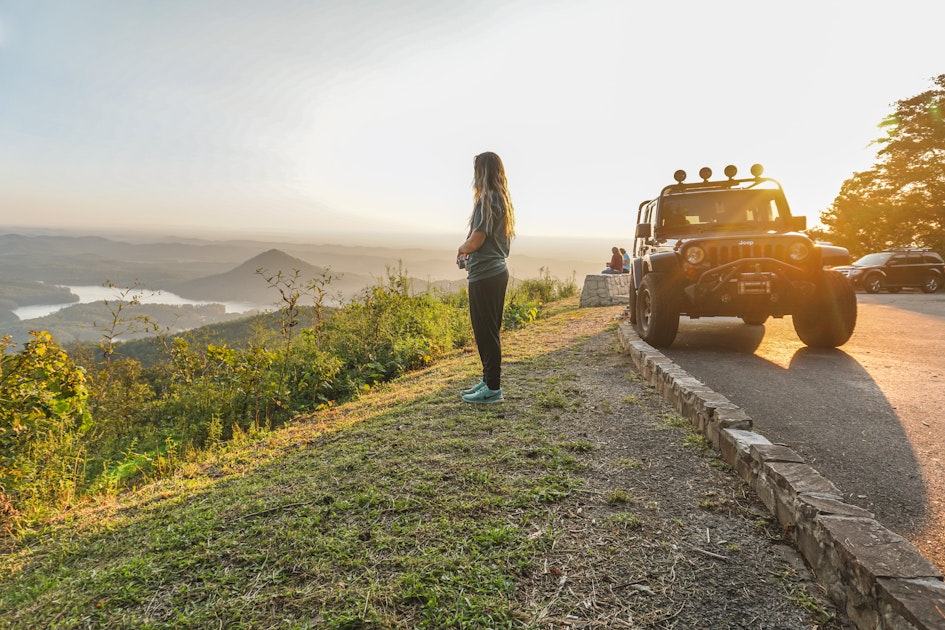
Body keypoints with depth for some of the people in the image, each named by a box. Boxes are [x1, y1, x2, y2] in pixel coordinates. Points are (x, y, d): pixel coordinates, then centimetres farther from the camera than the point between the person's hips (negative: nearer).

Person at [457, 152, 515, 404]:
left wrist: (461, 250, 2)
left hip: (485, 275, -10)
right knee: (487, 331, 16)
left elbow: (475, 241, -18)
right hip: (496, 270, 10)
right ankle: (488, 380, 27)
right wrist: (468, 254, 13)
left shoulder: (487, 200, -15)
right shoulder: (502, 200, 14)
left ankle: (493, 388, 5)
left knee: (486, 331, -3)